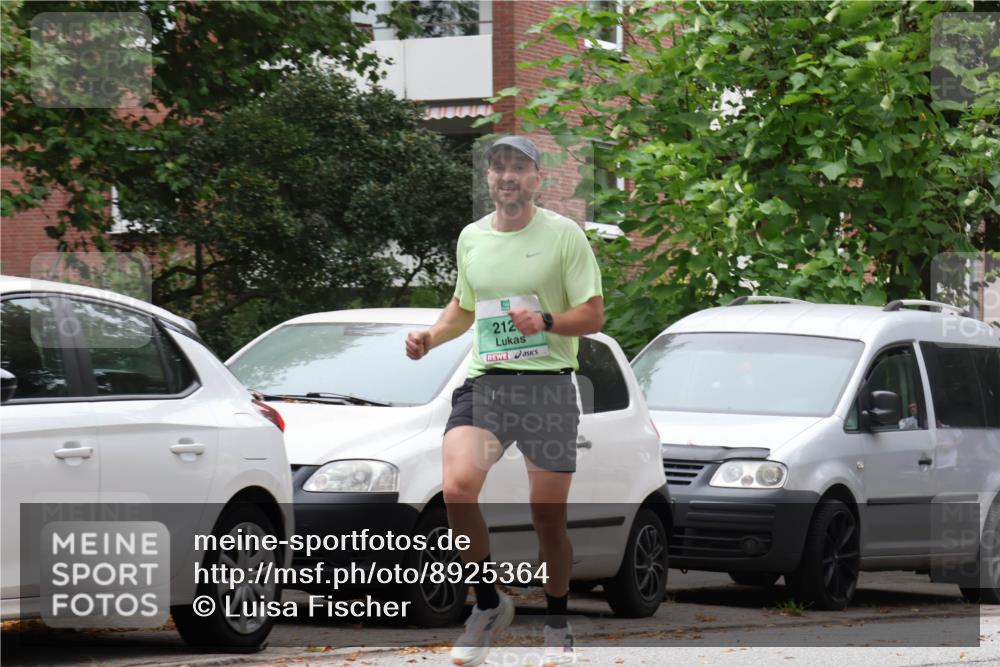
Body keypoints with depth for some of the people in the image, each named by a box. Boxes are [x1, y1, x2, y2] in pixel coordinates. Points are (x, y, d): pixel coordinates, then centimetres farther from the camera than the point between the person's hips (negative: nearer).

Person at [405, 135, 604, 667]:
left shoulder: (564, 234, 0)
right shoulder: (471, 238, 13)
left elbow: (593, 315, -1)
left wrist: (546, 321, -19)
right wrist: (430, 337, 10)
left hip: (548, 385, -3)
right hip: (483, 383, 3)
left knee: (548, 518, 1)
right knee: (457, 488, -22)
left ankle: (556, 624, 25)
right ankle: (489, 605, -3)